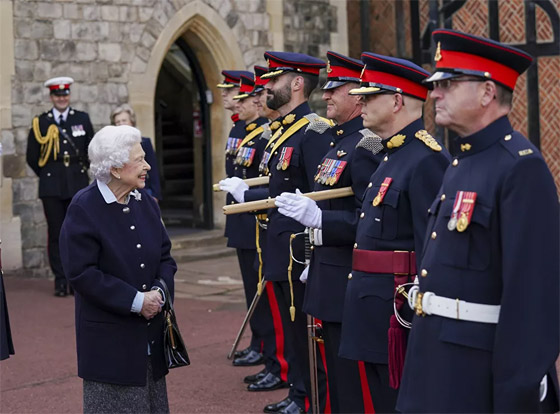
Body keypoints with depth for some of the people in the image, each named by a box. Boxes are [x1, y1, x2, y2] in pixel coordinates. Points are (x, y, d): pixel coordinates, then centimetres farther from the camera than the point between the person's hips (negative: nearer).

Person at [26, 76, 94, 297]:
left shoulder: (82, 119, 7)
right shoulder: (40, 122, 3)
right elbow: (32, 156, 9)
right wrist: (47, 175, 9)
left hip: (78, 184, 1)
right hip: (52, 187, -1)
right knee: (56, 234, 1)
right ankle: (60, 280, 6)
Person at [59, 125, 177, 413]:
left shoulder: (144, 201, 6)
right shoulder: (84, 208, -13)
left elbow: (165, 256, 12)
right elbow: (81, 273, -17)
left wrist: (160, 291, -9)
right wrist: (135, 301, -18)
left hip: (151, 332, 6)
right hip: (109, 335, -6)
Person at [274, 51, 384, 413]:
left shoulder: (366, 145, -18)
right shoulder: (341, 141, 14)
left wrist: (317, 217, -33)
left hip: (348, 284, -10)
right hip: (329, 275, 10)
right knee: (337, 377, 19)